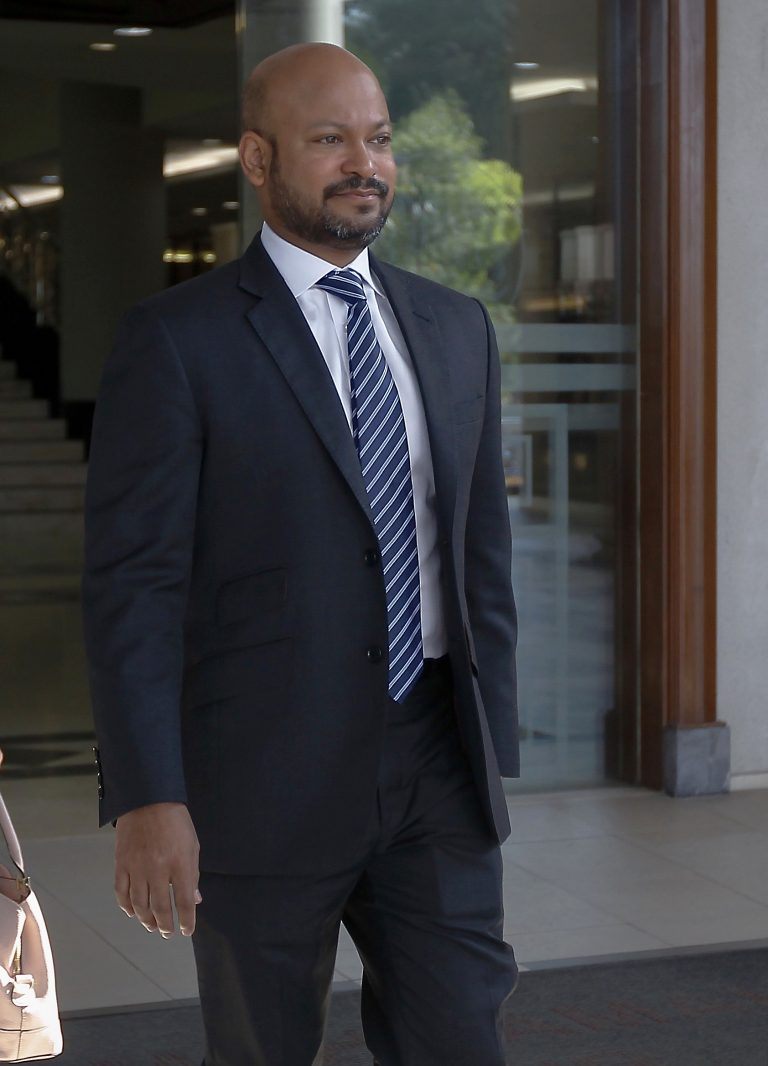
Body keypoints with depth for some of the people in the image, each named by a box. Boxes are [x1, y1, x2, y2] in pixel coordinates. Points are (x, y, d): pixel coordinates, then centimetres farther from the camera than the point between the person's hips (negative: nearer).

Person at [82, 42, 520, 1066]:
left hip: (437, 775, 4)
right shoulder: (176, 340, -7)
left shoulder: (456, 330, 10)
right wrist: (148, 800, -17)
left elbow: (482, 550, 14)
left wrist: (494, 752, 11)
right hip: (266, 782, -4)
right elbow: (132, 584, -11)